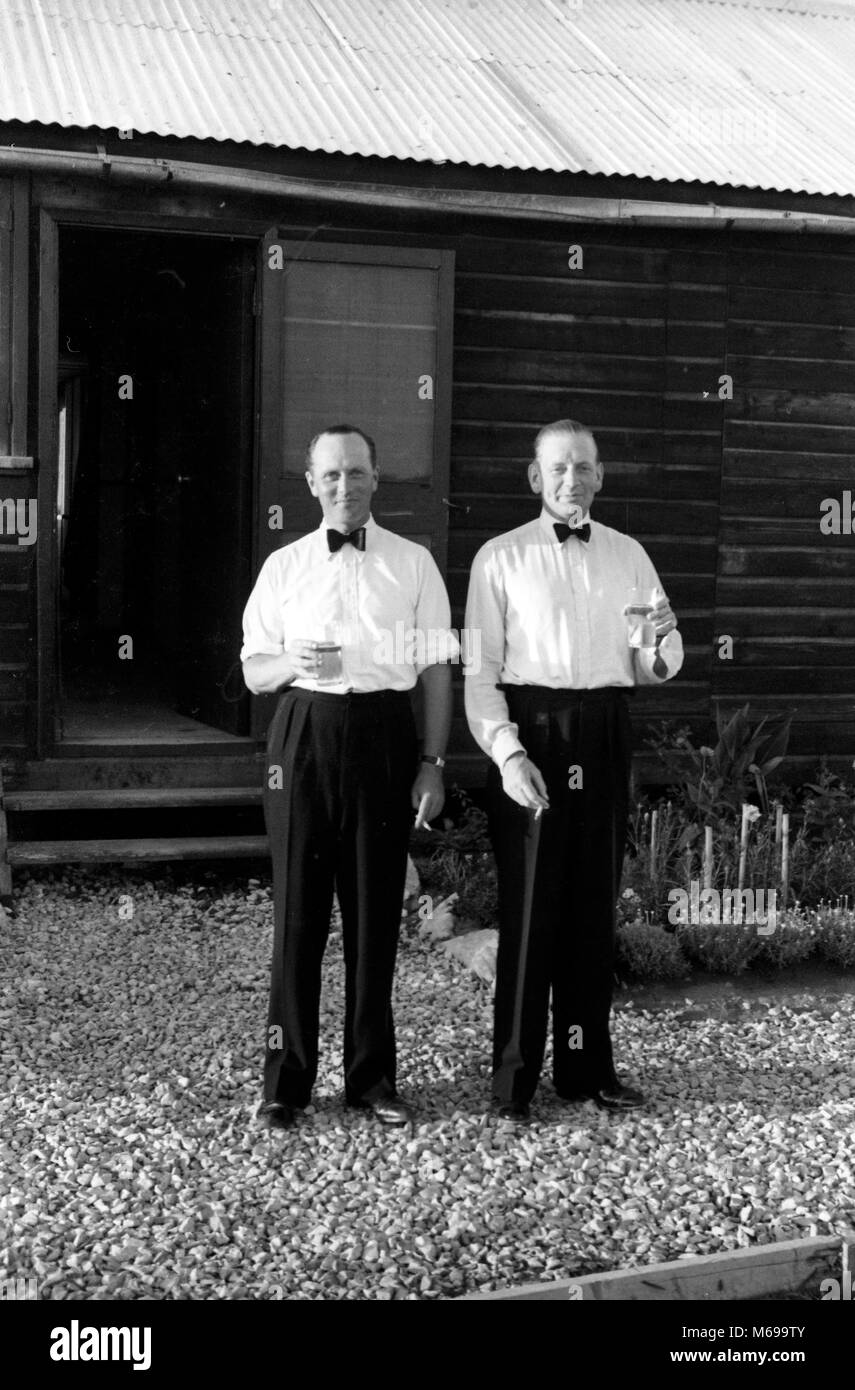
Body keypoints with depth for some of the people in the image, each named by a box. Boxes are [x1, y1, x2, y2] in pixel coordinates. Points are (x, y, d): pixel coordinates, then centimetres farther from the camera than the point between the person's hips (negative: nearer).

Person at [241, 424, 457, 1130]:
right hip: (305, 734, 0)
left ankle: (373, 1075, 18)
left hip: (384, 734, 0)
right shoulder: (285, 566, 10)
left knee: (376, 910, 5)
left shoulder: (413, 564, 8)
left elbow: (438, 669, 6)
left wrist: (433, 763, -1)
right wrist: (292, 663, -12)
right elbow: (254, 673, 10)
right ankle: (287, 1079, 12)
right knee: (298, 906, 2)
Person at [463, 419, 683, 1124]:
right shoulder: (501, 558, 0)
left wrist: (663, 642, -11)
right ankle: (515, 1079, 8)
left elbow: (650, 671, 12)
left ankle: (588, 1067, 22)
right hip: (532, 730, -4)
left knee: (595, 904, 11)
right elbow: (480, 671, -4)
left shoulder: (628, 555, 12)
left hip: (605, 735, 4)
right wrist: (508, 754, -16)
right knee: (528, 905, -2)